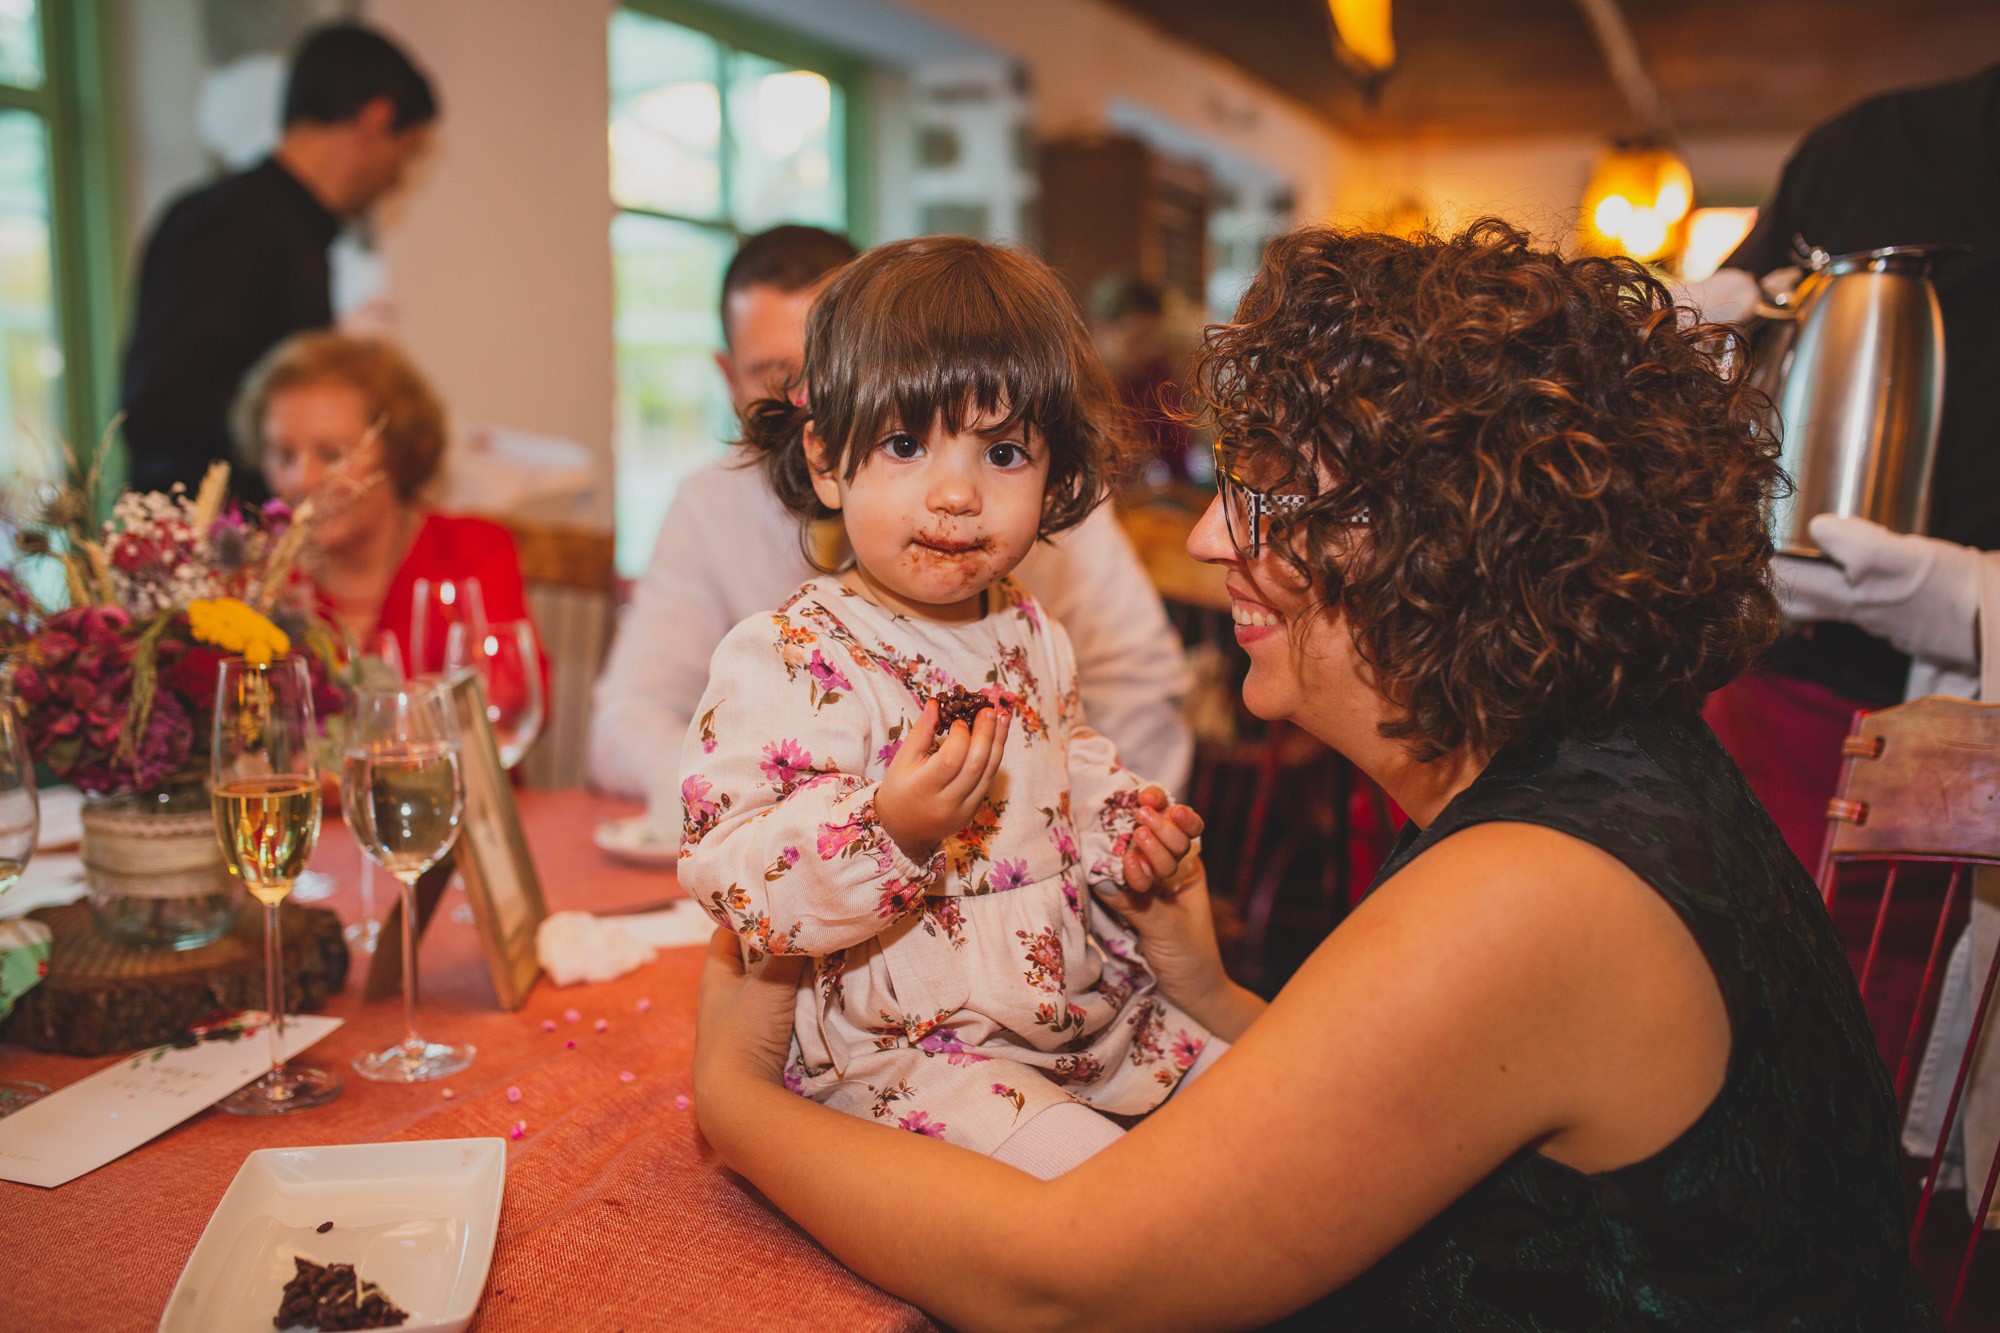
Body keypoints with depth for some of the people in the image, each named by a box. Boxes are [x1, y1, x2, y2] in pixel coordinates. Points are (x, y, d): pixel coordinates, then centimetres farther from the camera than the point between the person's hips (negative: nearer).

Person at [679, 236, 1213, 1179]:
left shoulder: (1030, 636, 6)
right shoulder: (784, 659, -20)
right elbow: (728, 873, -24)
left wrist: (1120, 821, 5)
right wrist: (888, 829, -39)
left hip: (1089, 1004, 8)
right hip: (906, 1053, -7)